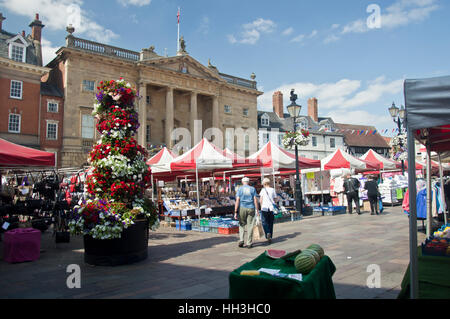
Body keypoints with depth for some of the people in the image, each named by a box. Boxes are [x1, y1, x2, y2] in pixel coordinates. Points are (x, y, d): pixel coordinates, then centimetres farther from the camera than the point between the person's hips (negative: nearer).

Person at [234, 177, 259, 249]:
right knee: (250, 226, 5)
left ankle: (241, 240, 2)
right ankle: (249, 243, 7)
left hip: (242, 208, 0)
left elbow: (237, 200, -5)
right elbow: (255, 200, -3)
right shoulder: (252, 189, 6)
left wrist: (235, 212, -6)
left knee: (242, 225, 15)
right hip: (251, 208, 0)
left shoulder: (240, 189, 2)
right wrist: (257, 210, -1)